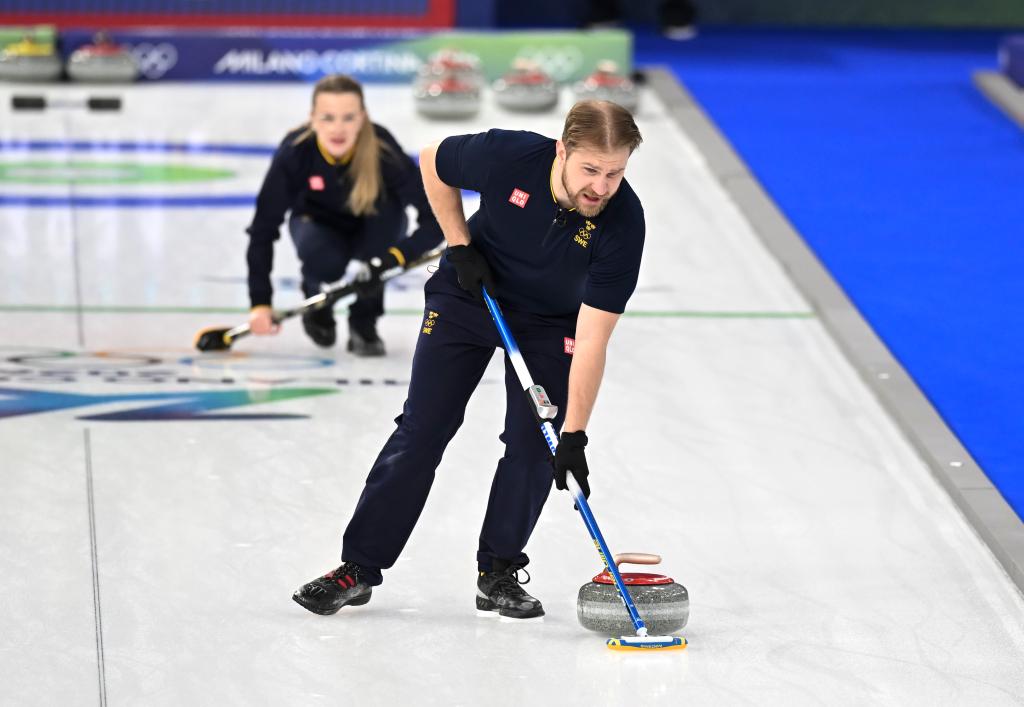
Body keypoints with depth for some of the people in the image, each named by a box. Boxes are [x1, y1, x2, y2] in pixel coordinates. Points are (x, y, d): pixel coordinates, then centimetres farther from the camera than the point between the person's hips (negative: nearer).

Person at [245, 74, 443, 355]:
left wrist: (395, 257, -50)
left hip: (374, 230, 0)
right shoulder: (295, 151, -31)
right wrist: (260, 302, -33)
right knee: (321, 257, -34)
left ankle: (364, 321, -17)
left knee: (384, 201, -34)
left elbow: (436, 218, -34)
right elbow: (263, 228, -26)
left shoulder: (382, 151, -34)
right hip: (320, 225, 0)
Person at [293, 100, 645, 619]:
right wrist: (460, 246, -11)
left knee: (534, 444, -10)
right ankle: (359, 566, 3)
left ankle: (498, 572, 8)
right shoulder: (507, 156, -32)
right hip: (470, 291, 0)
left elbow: (592, 341, -32)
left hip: (551, 319, 0)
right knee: (422, 430, -3)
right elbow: (433, 163, -8)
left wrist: (574, 436, -36)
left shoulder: (623, 222, -32)